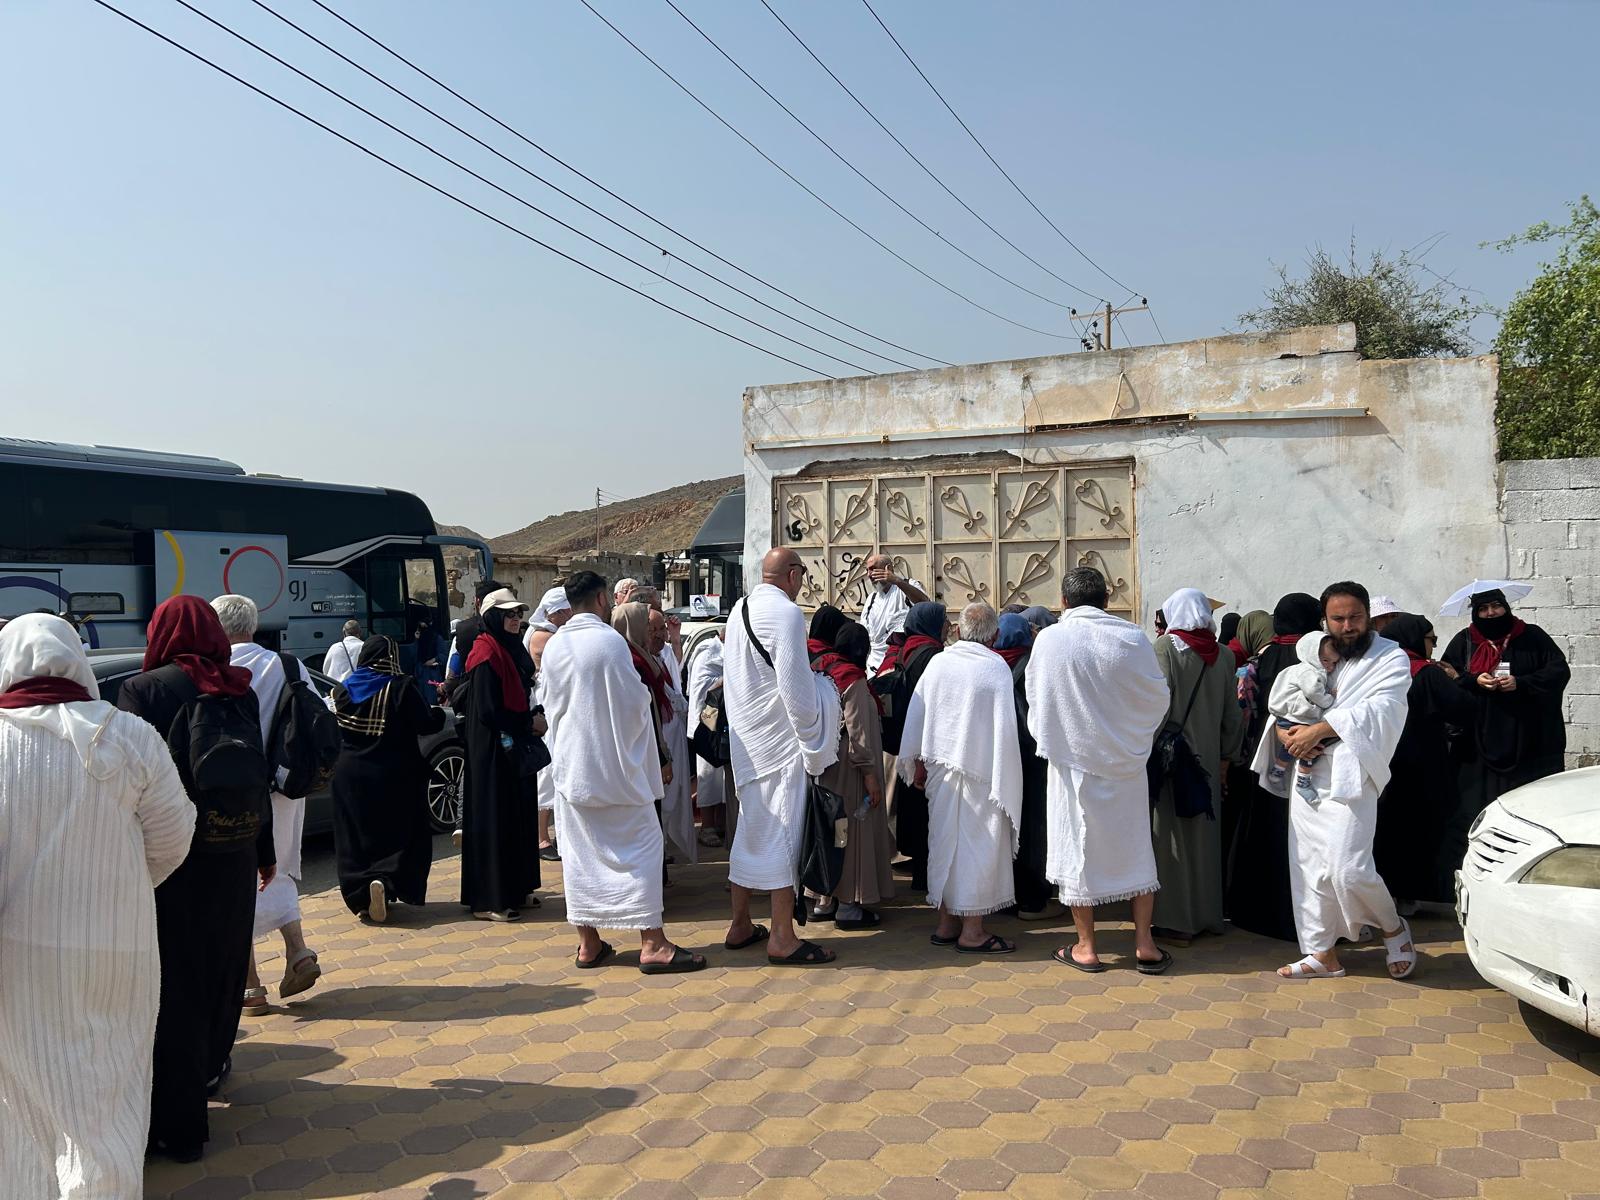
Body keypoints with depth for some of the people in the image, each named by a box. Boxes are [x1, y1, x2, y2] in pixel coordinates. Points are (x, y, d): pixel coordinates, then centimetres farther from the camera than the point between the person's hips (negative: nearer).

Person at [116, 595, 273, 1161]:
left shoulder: (143, 690, -12)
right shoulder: (240, 691, 2)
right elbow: (259, 776, 6)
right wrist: (265, 850, 17)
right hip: (232, 856, 5)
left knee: (174, 977, 3)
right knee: (222, 963, 22)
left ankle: (179, 1123, 10)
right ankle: (209, 1067, 44)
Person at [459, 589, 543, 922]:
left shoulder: (512, 649, 13)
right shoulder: (486, 654, -15)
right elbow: (487, 711, -20)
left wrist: (536, 717, 1)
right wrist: (529, 722, -12)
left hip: (515, 748, 9)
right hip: (492, 749, -9)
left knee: (519, 815, 13)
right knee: (494, 817, -3)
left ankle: (516, 889, 23)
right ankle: (490, 900, 5)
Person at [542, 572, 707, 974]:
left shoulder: (553, 646, 4)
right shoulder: (610, 640, -14)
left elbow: (555, 704, 12)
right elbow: (637, 700, -13)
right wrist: (646, 695, 9)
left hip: (571, 764, 6)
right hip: (615, 763, -6)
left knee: (580, 851, 11)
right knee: (641, 845, 1)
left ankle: (588, 943, 17)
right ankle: (652, 943, 0)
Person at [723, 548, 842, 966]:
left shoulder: (739, 609, 9)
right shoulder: (785, 612, -18)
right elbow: (795, 685, -22)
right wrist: (813, 737, -11)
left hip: (746, 739, 9)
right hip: (780, 739, -9)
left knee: (751, 829, 17)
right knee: (784, 830, -1)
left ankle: (740, 924, 26)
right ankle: (782, 938, 5)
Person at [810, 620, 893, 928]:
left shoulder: (820, 669, 6)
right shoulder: (853, 680, -17)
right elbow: (858, 731, -20)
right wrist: (869, 773, -18)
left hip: (824, 762, 8)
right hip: (847, 764, -8)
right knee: (852, 827, 1)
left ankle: (824, 901, 23)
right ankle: (848, 906, 6)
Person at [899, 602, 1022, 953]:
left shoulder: (937, 662, 0)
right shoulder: (997, 668, -11)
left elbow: (916, 714, 5)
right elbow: (1004, 727, -13)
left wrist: (918, 761, 15)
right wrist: (1004, 783, -6)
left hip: (940, 768, 4)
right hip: (981, 771, -4)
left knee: (945, 842, 13)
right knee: (979, 845, 4)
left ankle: (946, 924, 21)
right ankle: (972, 931, 9)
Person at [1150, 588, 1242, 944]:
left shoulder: (1165, 646, -11)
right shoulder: (1223, 654, 4)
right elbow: (1232, 711, 7)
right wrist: (1226, 755, 15)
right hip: (1208, 757, 5)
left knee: (1173, 834, 2)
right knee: (1205, 834, 15)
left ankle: (1178, 922, 6)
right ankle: (1208, 915, 25)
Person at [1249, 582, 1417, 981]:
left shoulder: (1391, 659, 1)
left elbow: (1377, 710, -14)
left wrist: (1317, 730, -19)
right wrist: (1286, 732, -9)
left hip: (1349, 774, -6)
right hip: (1305, 773, 6)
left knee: (1348, 869, -13)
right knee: (1309, 867, 8)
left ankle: (1393, 928, 17)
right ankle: (1323, 954, 20)